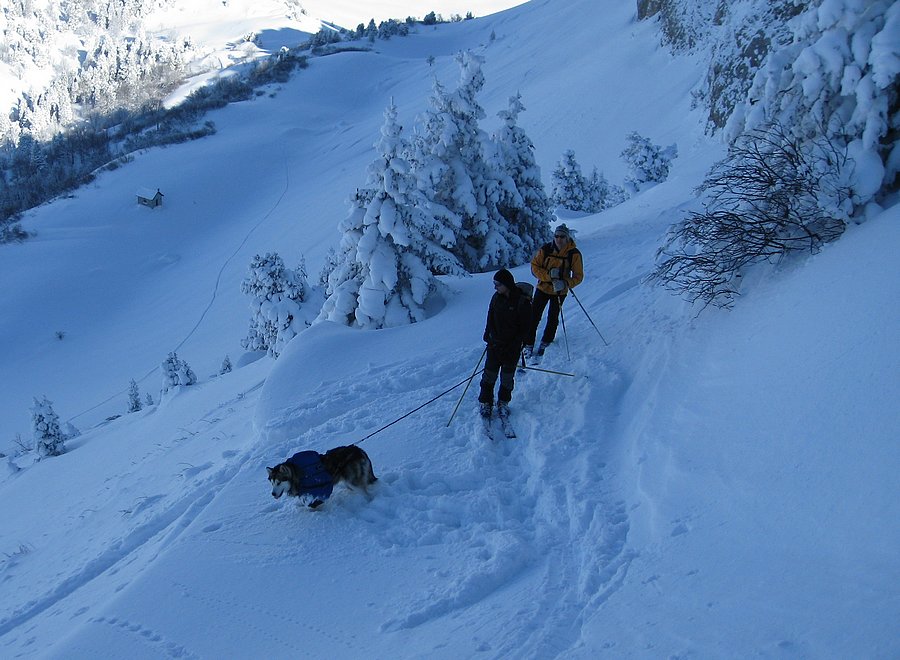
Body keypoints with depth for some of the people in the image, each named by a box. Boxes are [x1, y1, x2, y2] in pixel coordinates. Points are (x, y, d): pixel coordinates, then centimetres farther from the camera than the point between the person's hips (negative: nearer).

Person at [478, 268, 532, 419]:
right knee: (489, 374, 4)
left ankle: (503, 402, 25)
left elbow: (525, 327, -11)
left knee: (507, 377, 8)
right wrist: (488, 336, 0)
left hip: (512, 347, -3)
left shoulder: (522, 302, -14)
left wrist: (514, 345, -15)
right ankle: (486, 402, 18)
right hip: (495, 344, 3)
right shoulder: (496, 298, 0)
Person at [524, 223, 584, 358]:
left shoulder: (574, 254, -13)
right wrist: (548, 275, -25)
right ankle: (528, 344, 5)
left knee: (553, 318, 10)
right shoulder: (545, 250, -12)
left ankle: (545, 343, 30)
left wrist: (566, 284, -29)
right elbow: (534, 266, -8)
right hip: (543, 287, 0)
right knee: (534, 316, -4)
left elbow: (578, 276, -11)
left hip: (560, 291, 0)